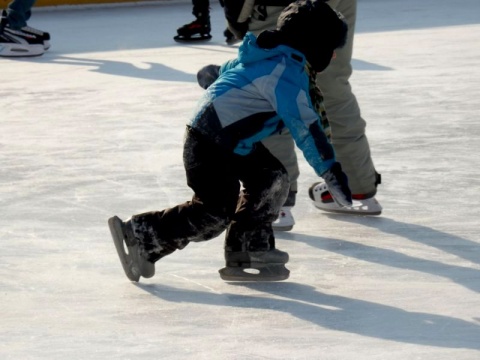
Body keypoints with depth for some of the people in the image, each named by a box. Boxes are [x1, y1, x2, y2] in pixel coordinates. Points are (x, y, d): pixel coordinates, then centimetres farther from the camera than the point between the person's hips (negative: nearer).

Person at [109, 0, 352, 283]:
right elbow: (305, 127, -25)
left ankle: (250, 250, 10)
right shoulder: (286, 71, -19)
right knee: (215, 213, -9)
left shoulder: (268, 55, 11)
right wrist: (331, 172, -25)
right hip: (208, 143, -11)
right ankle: (140, 235, -1)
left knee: (271, 179, 6)